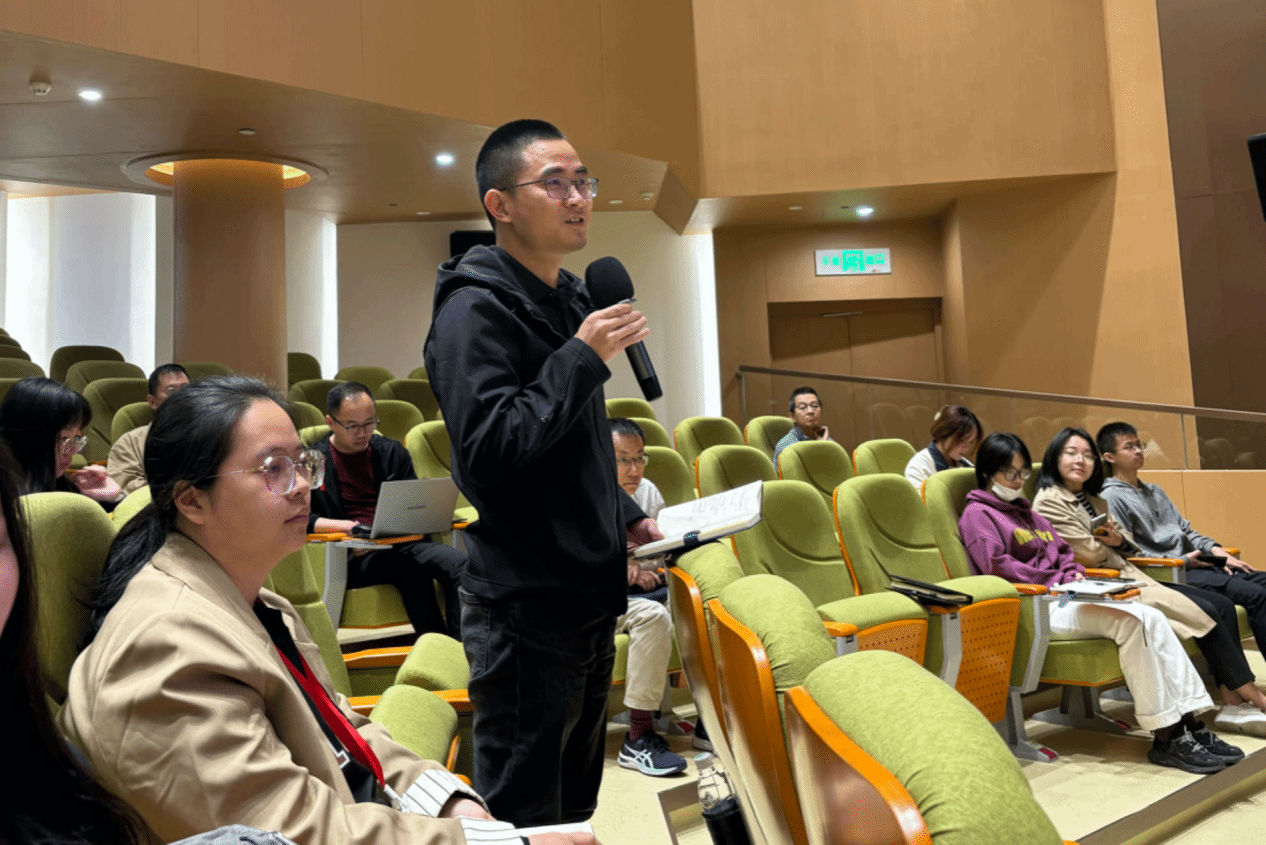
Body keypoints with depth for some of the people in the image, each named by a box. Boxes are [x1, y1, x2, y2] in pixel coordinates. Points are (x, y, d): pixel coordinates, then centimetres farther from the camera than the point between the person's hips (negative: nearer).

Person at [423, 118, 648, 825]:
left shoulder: (572, 299, 13)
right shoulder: (475, 309, -15)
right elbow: (486, 453, -27)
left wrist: (618, 525, 19)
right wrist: (583, 358, -22)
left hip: (590, 597, 9)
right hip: (526, 610, -8)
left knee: (577, 803, 22)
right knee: (525, 816, 5)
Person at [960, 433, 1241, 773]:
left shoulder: (1026, 511, 27)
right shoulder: (977, 514, -1)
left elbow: (1063, 551, 27)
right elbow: (997, 566, -13)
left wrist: (1074, 575, 5)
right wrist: (1055, 581, -10)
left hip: (1059, 596, 9)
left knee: (1153, 617, -11)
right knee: (1129, 620, -25)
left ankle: (1192, 723, -12)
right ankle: (1166, 737, -22)